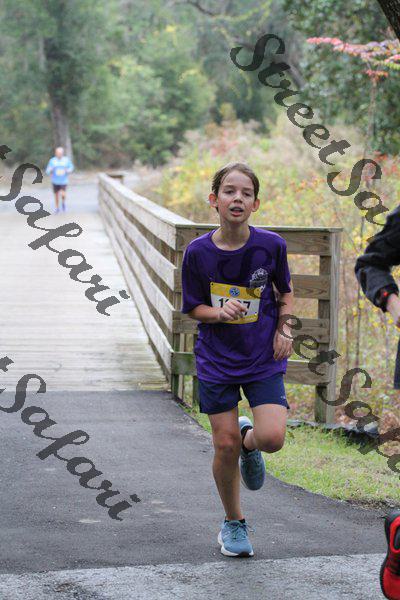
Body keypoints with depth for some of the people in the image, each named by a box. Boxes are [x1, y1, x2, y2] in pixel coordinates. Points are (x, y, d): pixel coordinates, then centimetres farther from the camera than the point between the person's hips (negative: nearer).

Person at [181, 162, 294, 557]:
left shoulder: (271, 245, -9)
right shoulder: (198, 252, -10)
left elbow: (285, 291, 10)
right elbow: (193, 308, 0)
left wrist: (284, 329, -3)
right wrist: (220, 312, -20)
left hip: (264, 358, 0)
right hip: (217, 360, 0)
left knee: (272, 438, -17)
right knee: (225, 446, 2)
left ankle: (249, 441, 22)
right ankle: (233, 523, 25)